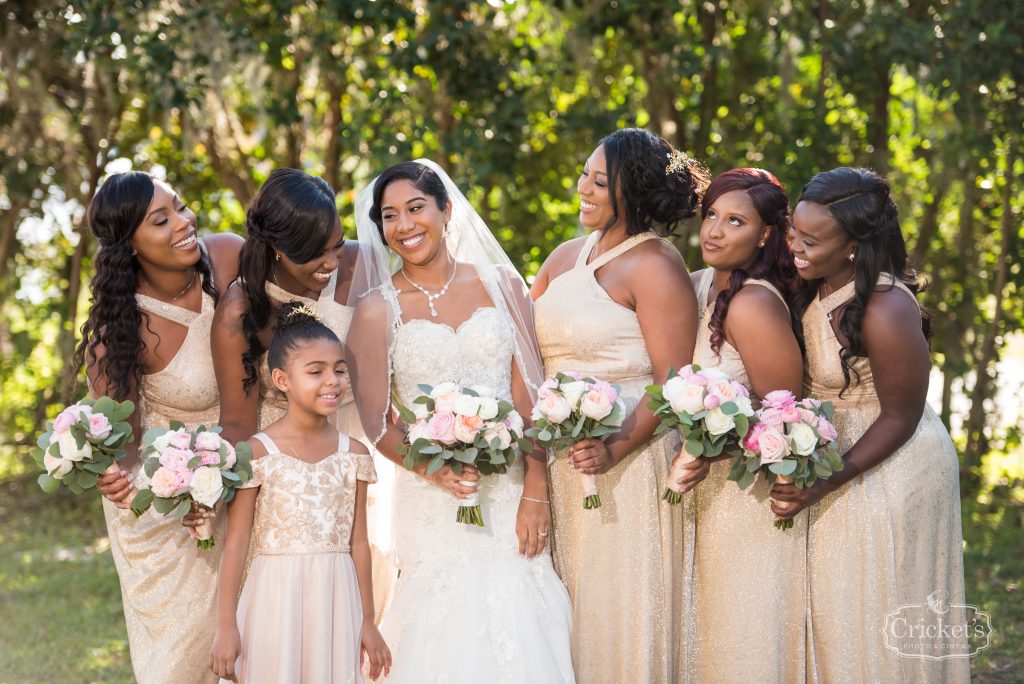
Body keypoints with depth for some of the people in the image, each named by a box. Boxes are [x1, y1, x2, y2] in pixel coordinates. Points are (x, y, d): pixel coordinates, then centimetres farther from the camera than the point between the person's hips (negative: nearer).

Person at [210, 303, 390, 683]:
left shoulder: (353, 454, 4)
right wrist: (226, 626, -7)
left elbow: (359, 543, 8)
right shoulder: (257, 452, -7)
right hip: (276, 603, -3)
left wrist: (367, 621, 9)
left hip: (335, 605, 3)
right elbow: (236, 543, -6)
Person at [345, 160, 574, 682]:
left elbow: (528, 397, 3)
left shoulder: (501, 285, 6)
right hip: (433, 501, -1)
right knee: (449, 632, -3)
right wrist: (435, 468, -19)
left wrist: (536, 490, -7)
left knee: (518, 630, 1)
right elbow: (376, 423, -1)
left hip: (511, 493, 2)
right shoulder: (378, 309, 1)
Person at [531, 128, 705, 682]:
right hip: (558, 463, 7)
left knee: (621, 609, 0)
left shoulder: (653, 265, -9)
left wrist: (617, 449, -26)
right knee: (570, 609, 11)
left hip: (629, 459, -7)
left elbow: (673, 381, -15)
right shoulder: (565, 257, 13)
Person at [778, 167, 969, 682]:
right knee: (832, 614, 19)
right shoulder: (816, 284, -6)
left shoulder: (885, 311, -29)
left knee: (878, 624, 8)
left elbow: (900, 418, -21)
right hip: (829, 454, 8)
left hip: (890, 476, -8)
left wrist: (824, 484, -22)